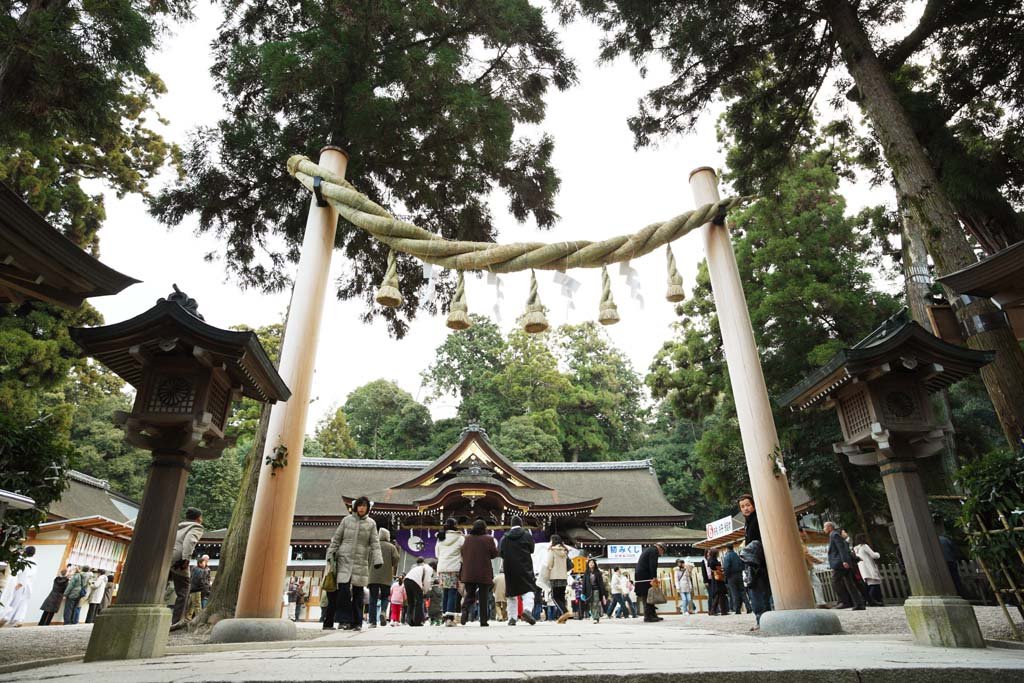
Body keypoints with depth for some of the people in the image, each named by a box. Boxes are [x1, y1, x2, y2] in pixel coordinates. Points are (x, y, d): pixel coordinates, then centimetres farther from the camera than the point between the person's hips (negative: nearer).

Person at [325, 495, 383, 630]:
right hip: (344, 558, -1)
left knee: (358, 591, 3)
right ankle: (344, 620, 0)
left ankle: (356, 622, 13)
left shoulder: (371, 523, 6)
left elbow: (375, 543, 2)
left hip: (361, 561, 1)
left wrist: (377, 560, -8)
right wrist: (330, 555, 3)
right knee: (344, 589, -12)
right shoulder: (346, 520, 5)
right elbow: (336, 538, 9)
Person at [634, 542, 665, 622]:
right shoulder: (654, 551, -6)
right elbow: (653, 565, -18)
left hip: (640, 575, 10)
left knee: (646, 597, 9)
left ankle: (652, 614, 13)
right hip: (645, 576, -10)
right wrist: (654, 577, -23)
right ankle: (648, 616, -8)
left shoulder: (648, 550, 25)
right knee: (647, 596, -8)